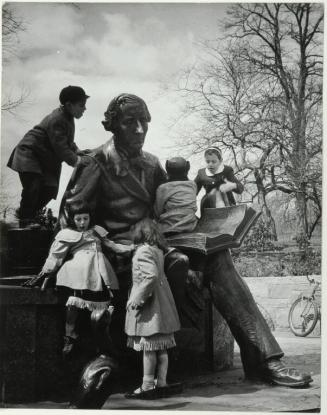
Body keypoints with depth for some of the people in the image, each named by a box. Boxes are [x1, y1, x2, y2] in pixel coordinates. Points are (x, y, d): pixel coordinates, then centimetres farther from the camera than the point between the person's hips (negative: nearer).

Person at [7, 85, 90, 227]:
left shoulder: (67, 117, 4)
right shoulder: (56, 120, -27)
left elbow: (68, 142, 14)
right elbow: (60, 147, -30)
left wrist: (78, 152, -1)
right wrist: (77, 160, -26)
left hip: (45, 159, 10)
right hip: (29, 153, -10)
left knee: (50, 189, 3)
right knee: (32, 186, -18)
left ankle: (25, 212, 20)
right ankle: (26, 220, 0)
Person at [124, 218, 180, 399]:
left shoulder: (144, 251, -14)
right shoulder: (157, 250, 15)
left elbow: (152, 276, -26)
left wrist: (137, 299, -21)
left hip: (149, 305, -9)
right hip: (160, 304, 9)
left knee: (149, 347, -5)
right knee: (161, 347, 10)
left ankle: (147, 387, 0)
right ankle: (161, 384, 16)